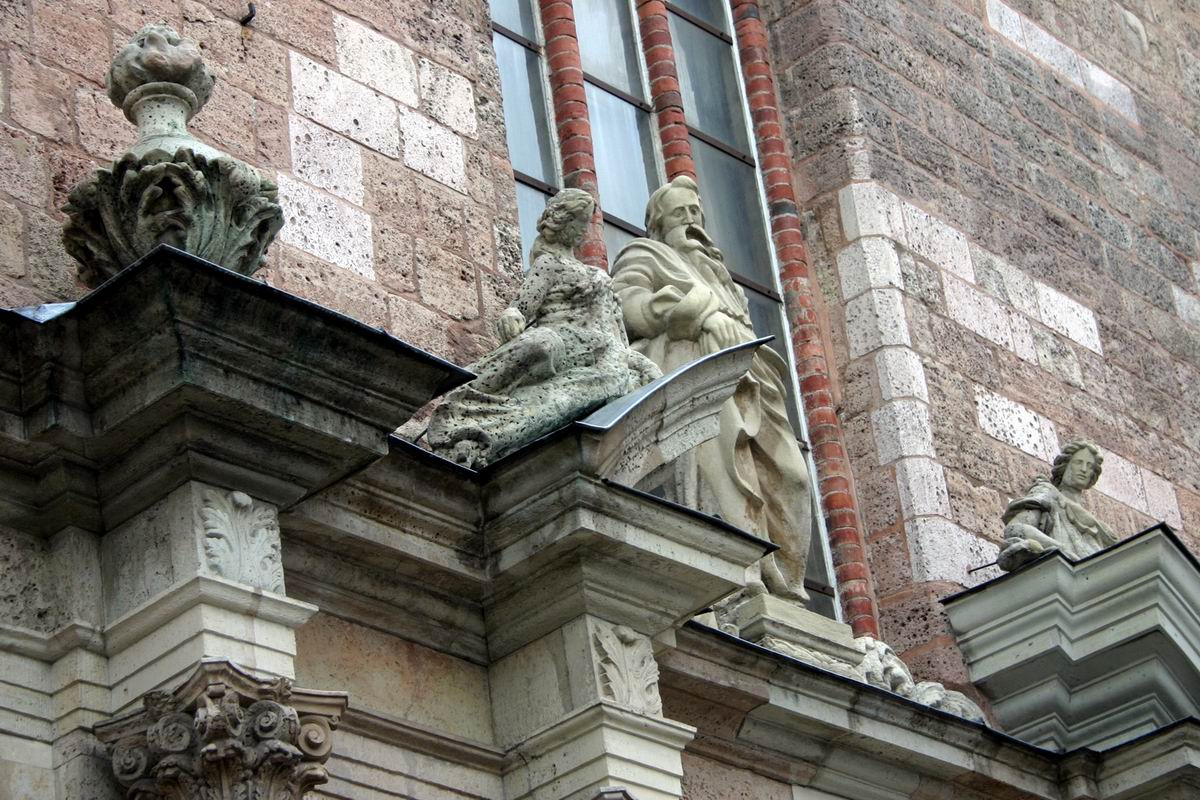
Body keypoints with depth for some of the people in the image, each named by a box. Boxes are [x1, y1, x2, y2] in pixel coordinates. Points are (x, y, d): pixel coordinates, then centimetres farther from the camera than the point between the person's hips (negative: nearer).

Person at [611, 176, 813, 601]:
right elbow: (626, 300, -1)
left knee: (782, 475, -11)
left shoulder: (713, 271, 41)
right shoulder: (644, 254, 21)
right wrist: (701, 313, -10)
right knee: (721, 462, -28)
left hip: (741, 374, 7)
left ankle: (780, 586, -17)